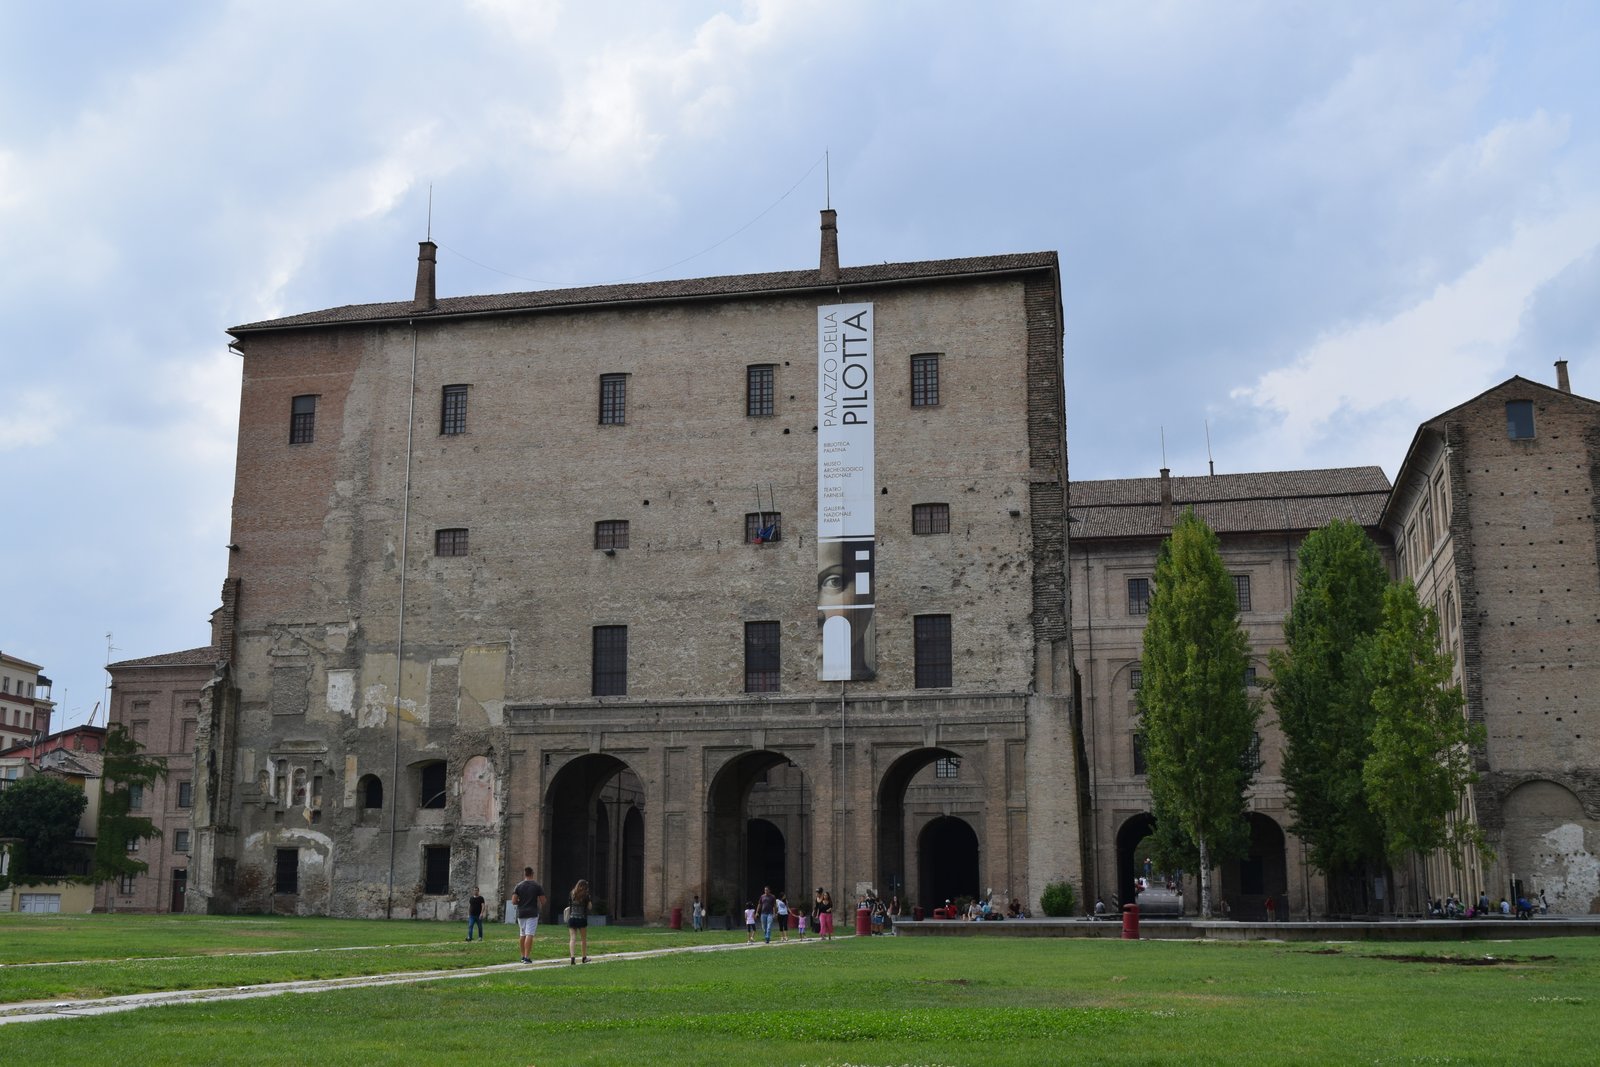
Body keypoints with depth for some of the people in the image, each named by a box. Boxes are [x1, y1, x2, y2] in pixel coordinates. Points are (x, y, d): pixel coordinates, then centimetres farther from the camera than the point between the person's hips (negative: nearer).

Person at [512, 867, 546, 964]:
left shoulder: (518, 886, 2)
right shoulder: (537, 886, -3)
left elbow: (513, 901, -3)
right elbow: (543, 901, -2)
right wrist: (541, 907, 19)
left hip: (521, 913, 3)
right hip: (532, 914, -3)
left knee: (523, 935, 15)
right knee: (529, 935, -7)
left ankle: (523, 956, 20)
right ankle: (527, 957, -14)